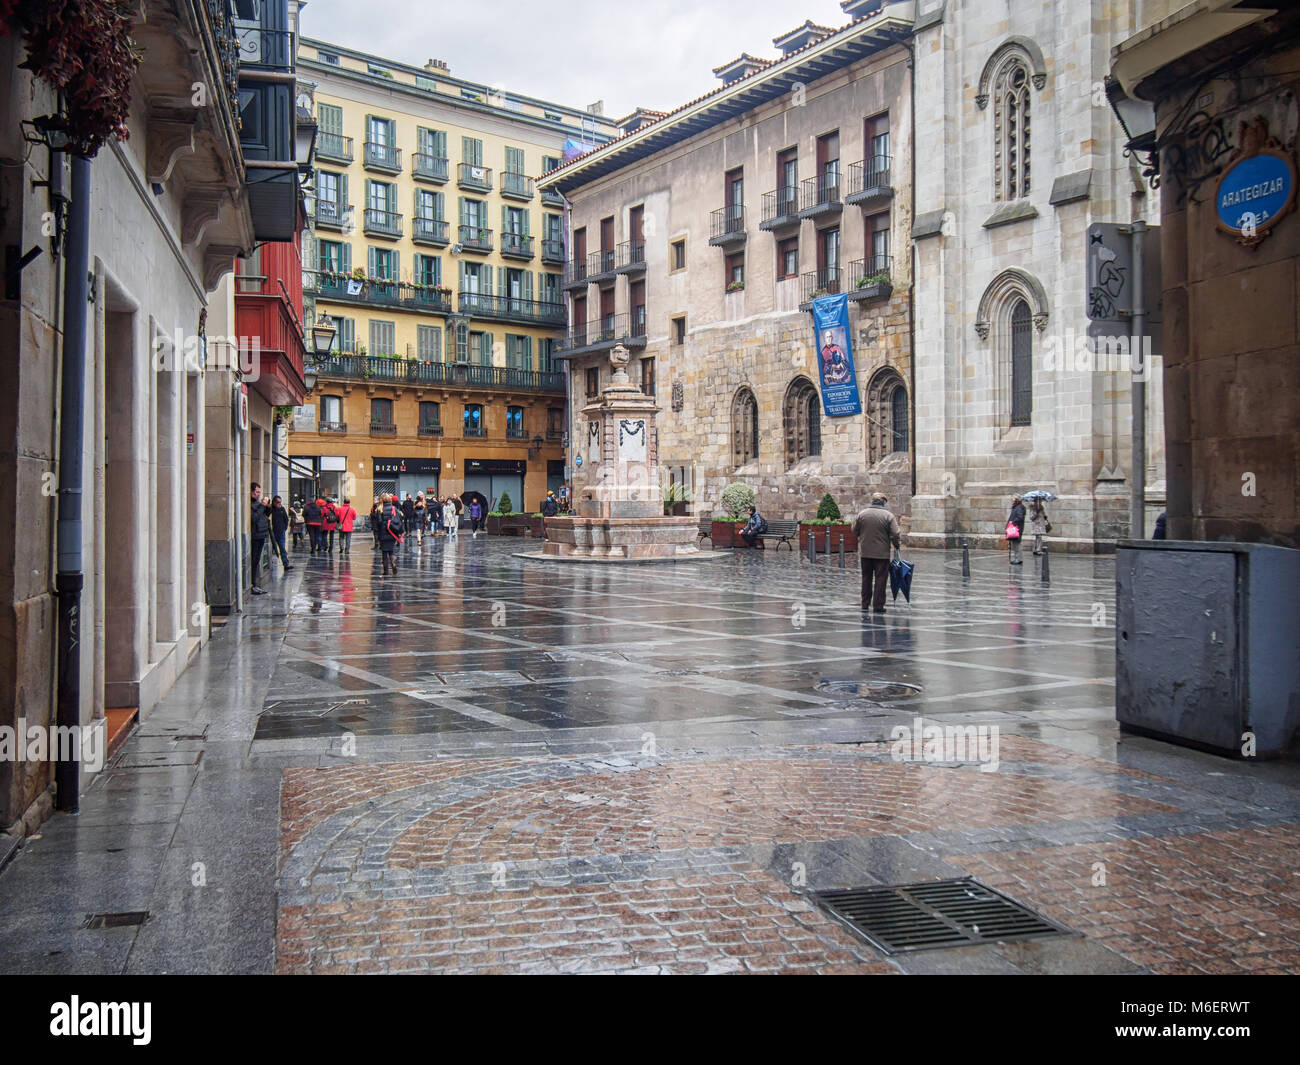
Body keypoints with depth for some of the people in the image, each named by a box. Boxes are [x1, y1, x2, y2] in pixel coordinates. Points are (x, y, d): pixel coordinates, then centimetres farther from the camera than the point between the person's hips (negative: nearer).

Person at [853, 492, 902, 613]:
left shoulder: (862, 514, -1)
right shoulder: (888, 516, -9)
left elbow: (855, 531, 8)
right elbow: (896, 534, -11)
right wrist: (897, 545, 6)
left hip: (865, 553, 3)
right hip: (882, 553, -3)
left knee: (866, 579, 15)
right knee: (880, 580, 3)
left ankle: (865, 605, 20)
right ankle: (878, 607, 2)